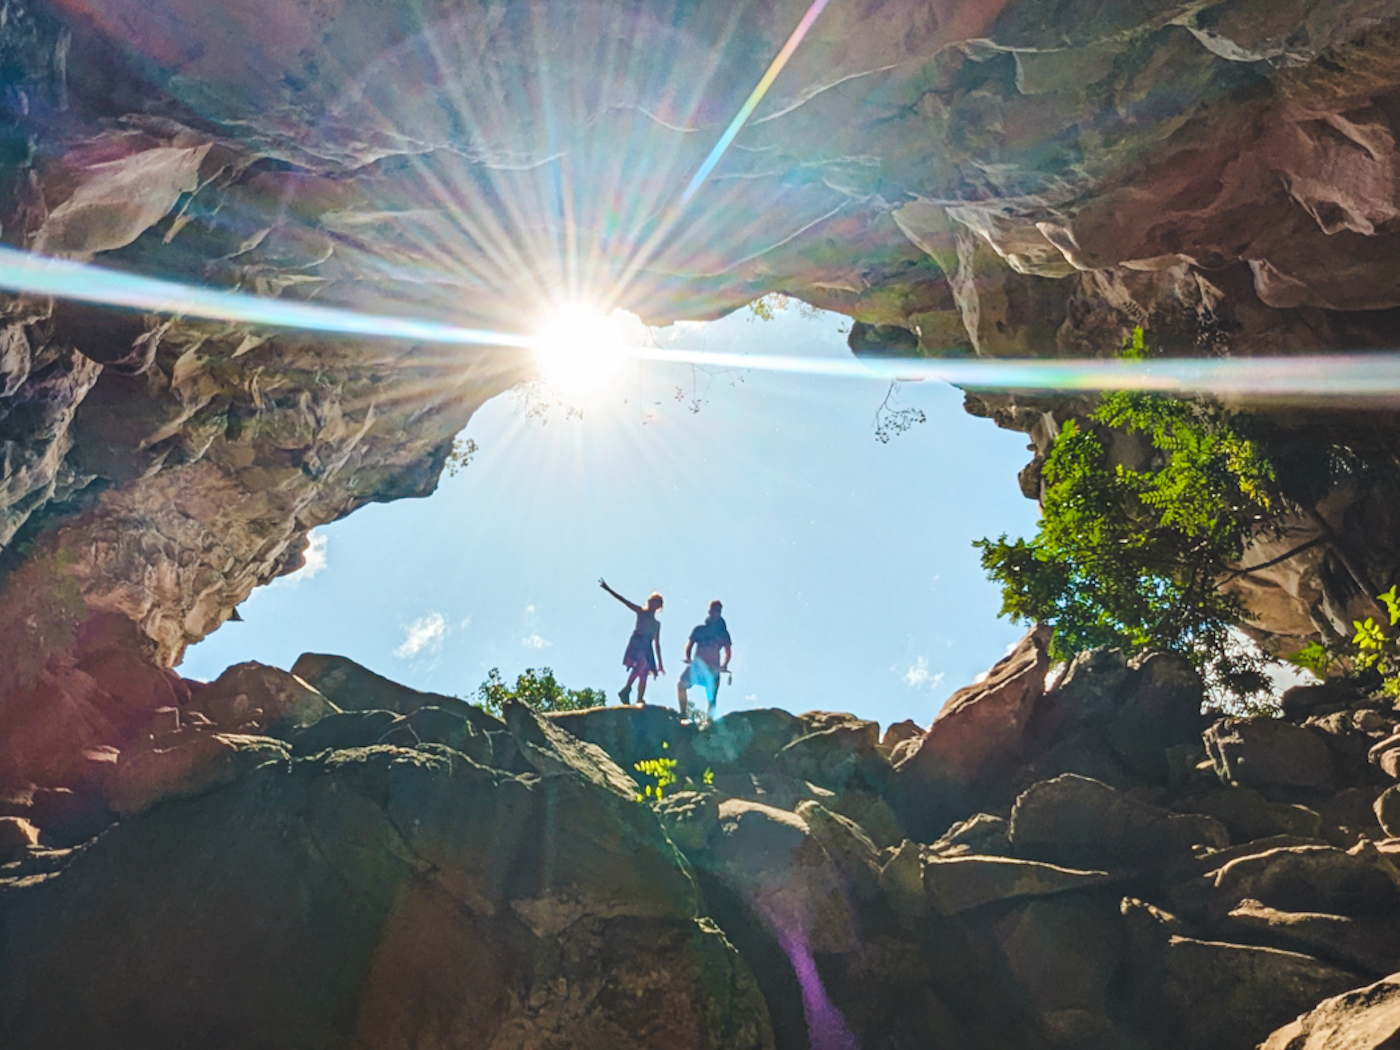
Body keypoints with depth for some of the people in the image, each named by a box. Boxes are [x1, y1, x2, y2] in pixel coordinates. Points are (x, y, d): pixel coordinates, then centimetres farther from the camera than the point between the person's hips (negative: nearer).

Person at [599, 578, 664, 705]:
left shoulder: (657, 623, 24)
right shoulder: (641, 612, 11)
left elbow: (657, 644, 26)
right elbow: (623, 600, 3)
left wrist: (660, 663, 21)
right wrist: (608, 589, -7)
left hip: (647, 648, 5)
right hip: (636, 643, -5)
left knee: (643, 676, -7)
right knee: (642, 662, -32)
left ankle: (639, 701, -11)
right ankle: (626, 689, -30)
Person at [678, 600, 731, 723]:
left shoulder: (723, 633, 13)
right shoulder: (699, 629, 14)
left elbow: (728, 651, 10)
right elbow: (689, 644, 13)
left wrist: (724, 665, -7)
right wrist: (687, 658, -6)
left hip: (713, 668, -1)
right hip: (697, 665, 1)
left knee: (712, 697, -4)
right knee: (681, 684, -18)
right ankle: (684, 713, -10)